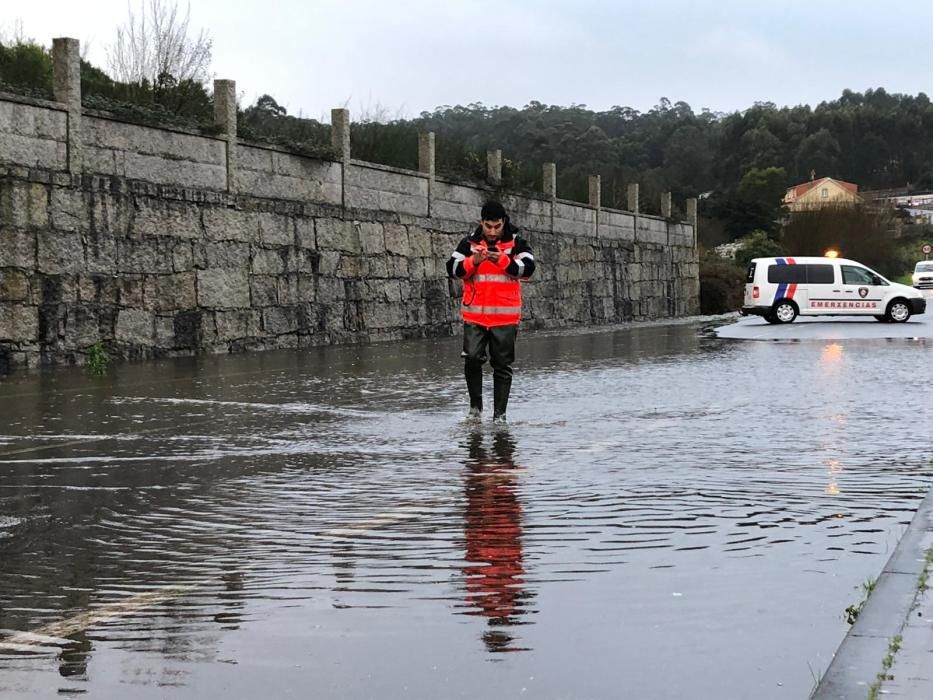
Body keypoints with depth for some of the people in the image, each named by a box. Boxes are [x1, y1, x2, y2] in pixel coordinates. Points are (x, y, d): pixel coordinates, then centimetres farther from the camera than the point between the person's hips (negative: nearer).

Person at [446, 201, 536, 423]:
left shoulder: (517, 243, 2)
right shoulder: (469, 243, 6)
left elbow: (527, 269, -11)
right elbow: (453, 270, 0)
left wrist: (502, 260, -25)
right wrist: (473, 261, -18)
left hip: (505, 316, 0)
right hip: (474, 315, 1)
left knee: (503, 365, 3)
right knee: (472, 358, -12)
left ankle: (499, 413, 11)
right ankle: (475, 405, 7)